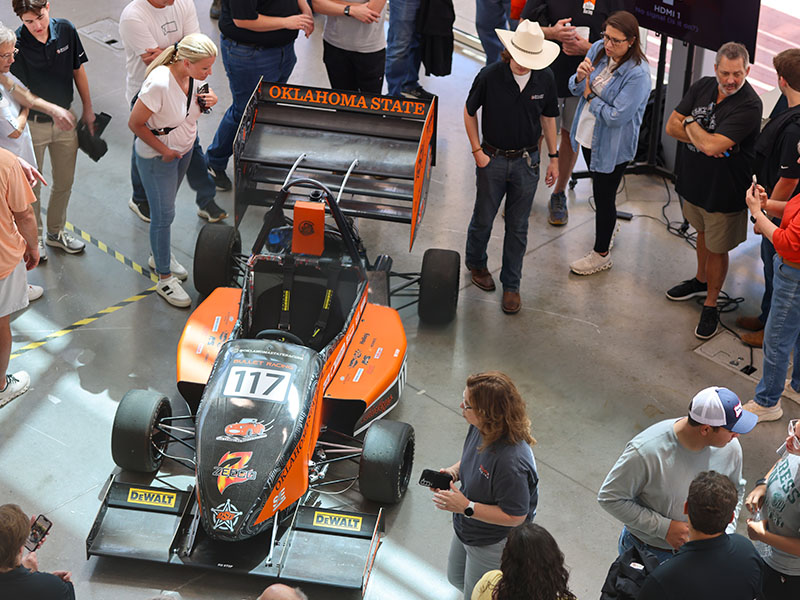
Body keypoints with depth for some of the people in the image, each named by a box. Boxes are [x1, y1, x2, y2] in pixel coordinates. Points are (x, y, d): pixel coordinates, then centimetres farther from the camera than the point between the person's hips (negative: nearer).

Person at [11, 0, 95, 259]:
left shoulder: (65, 30, -11)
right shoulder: (17, 44, -23)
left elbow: (78, 70, 3)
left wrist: (88, 109, 8)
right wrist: (53, 110, -29)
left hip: (65, 121, 4)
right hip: (33, 124, -4)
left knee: (64, 182, 18)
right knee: (31, 185, 10)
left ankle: (56, 232, 40)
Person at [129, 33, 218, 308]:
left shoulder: (194, 75, -13)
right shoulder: (159, 84, -35)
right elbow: (135, 123, -24)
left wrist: (206, 101, -15)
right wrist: (164, 150, -17)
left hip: (185, 148, 7)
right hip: (156, 156, -7)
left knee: (166, 206, 25)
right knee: (163, 215, 3)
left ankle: (160, 255, 46)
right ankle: (164, 278, 18)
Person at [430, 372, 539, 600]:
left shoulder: (511, 462, -41)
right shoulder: (480, 428, -15)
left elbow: (514, 517, -31)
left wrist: (466, 507, -32)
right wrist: (454, 471, -11)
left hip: (493, 544, -9)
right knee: (457, 578, 32)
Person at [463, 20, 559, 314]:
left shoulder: (545, 79, -9)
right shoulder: (490, 76, -17)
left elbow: (548, 118, 5)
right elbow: (470, 112, -2)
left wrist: (553, 158, 7)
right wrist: (477, 151, -4)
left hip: (527, 161, 2)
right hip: (493, 158, -2)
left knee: (518, 226, 9)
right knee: (483, 218, 14)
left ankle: (511, 284, 23)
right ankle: (476, 263, 42)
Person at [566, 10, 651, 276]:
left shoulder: (637, 74, -28)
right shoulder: (598, 49, -8)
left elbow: (617, 117, -29)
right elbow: (576, 89, 1)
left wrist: (590, 97, -16)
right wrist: (580, 78, -22)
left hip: (612, 146, -7)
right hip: (588, 136, 7)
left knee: (604, 197, 8)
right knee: (601, 191, 26)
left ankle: (601, 254, 27)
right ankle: (609, 225, 53)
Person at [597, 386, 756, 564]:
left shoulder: (730, 448, -16)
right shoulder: (646, 451, -33)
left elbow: (736, 490, 5)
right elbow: (609, 497, -24)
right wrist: (664, 528, -27)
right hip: (646, 550, -3)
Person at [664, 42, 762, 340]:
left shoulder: (748, 105, -26)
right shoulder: (703, 86, -4)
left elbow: (712, 146, -33)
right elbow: (672, 126, -6)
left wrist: (690, 124, -15)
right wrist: (706, 138, -21)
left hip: (723, 191, -6)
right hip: (694, 179, 6)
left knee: (717, 248, 9)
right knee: (703, 233, 28)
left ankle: (710, 305, 26)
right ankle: (701, 281, 51)